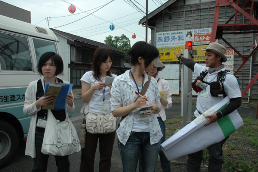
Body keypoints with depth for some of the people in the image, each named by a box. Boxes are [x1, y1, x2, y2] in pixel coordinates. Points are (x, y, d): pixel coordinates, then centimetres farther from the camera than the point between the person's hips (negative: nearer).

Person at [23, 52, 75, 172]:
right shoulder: (34, 85, 1)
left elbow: (71, 110, 7)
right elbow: (25, 111, 3)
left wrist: (70, 103, -16)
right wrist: (38, 103, -16)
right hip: (40, 132, 0)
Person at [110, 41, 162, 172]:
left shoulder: (152, 81, 6)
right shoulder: (120, 81, -6)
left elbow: (158, 106, 13)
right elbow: (115, 111, -7)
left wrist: (155, 107, -10)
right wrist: (134, 105, -21)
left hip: (151, 134, 4)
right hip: (131, 135, -3)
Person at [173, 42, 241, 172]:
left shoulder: (228, 78, -13)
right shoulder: (204, 71, 6)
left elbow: (236, 101, -13)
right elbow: (191, 64, 25)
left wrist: (218, 115, -22)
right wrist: (180, 57, 41)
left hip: (215, 123, -6)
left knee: (215, 155, 9)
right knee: (194, 152, 15)